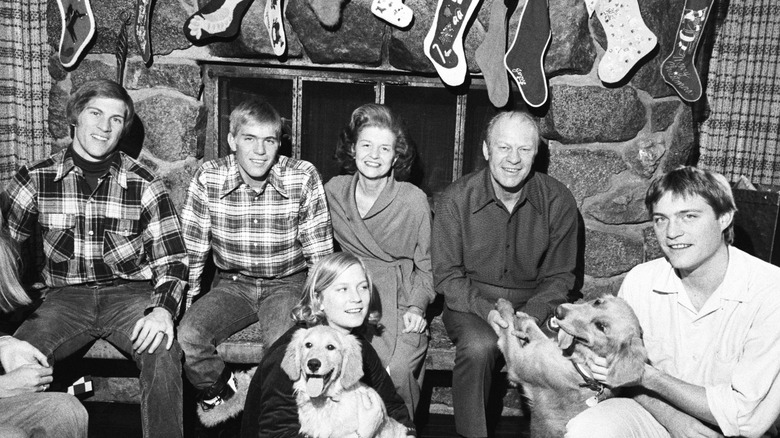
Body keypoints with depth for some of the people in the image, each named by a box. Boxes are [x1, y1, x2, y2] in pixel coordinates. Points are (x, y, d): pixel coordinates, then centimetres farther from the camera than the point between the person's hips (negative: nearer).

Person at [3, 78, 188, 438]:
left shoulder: (144, 184, 0)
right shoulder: (36, 179, 4)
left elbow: (171, 260, -2)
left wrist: (163, 309, -20)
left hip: (131, 293, -1)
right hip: (66, 296, 1)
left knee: (163, 351, -30)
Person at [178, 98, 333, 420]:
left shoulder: (304, 178, -14)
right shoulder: (208, 179, -10)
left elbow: (320, 255, -9)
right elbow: (191, 252, -4)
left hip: (287, 284, -2)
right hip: (231, 284, 2)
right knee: (186, 336, -22)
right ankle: (220, 391, 10)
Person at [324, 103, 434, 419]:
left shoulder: (414, 200, -2)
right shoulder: (333, 191, 5)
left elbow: (426, 266, 7)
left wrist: (417, 307, -7)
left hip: (399, 298, -2)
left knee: (397, 369, -26)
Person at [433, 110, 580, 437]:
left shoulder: (558, 201, -4)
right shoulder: (456, 199, -8)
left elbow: (559, 276, 2)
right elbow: (446, 274, -5)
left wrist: (530, 316, -16)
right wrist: (486, 311, -21)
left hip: (535, 304, 2)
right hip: (470, 303, -1)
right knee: (479, 345, -32)